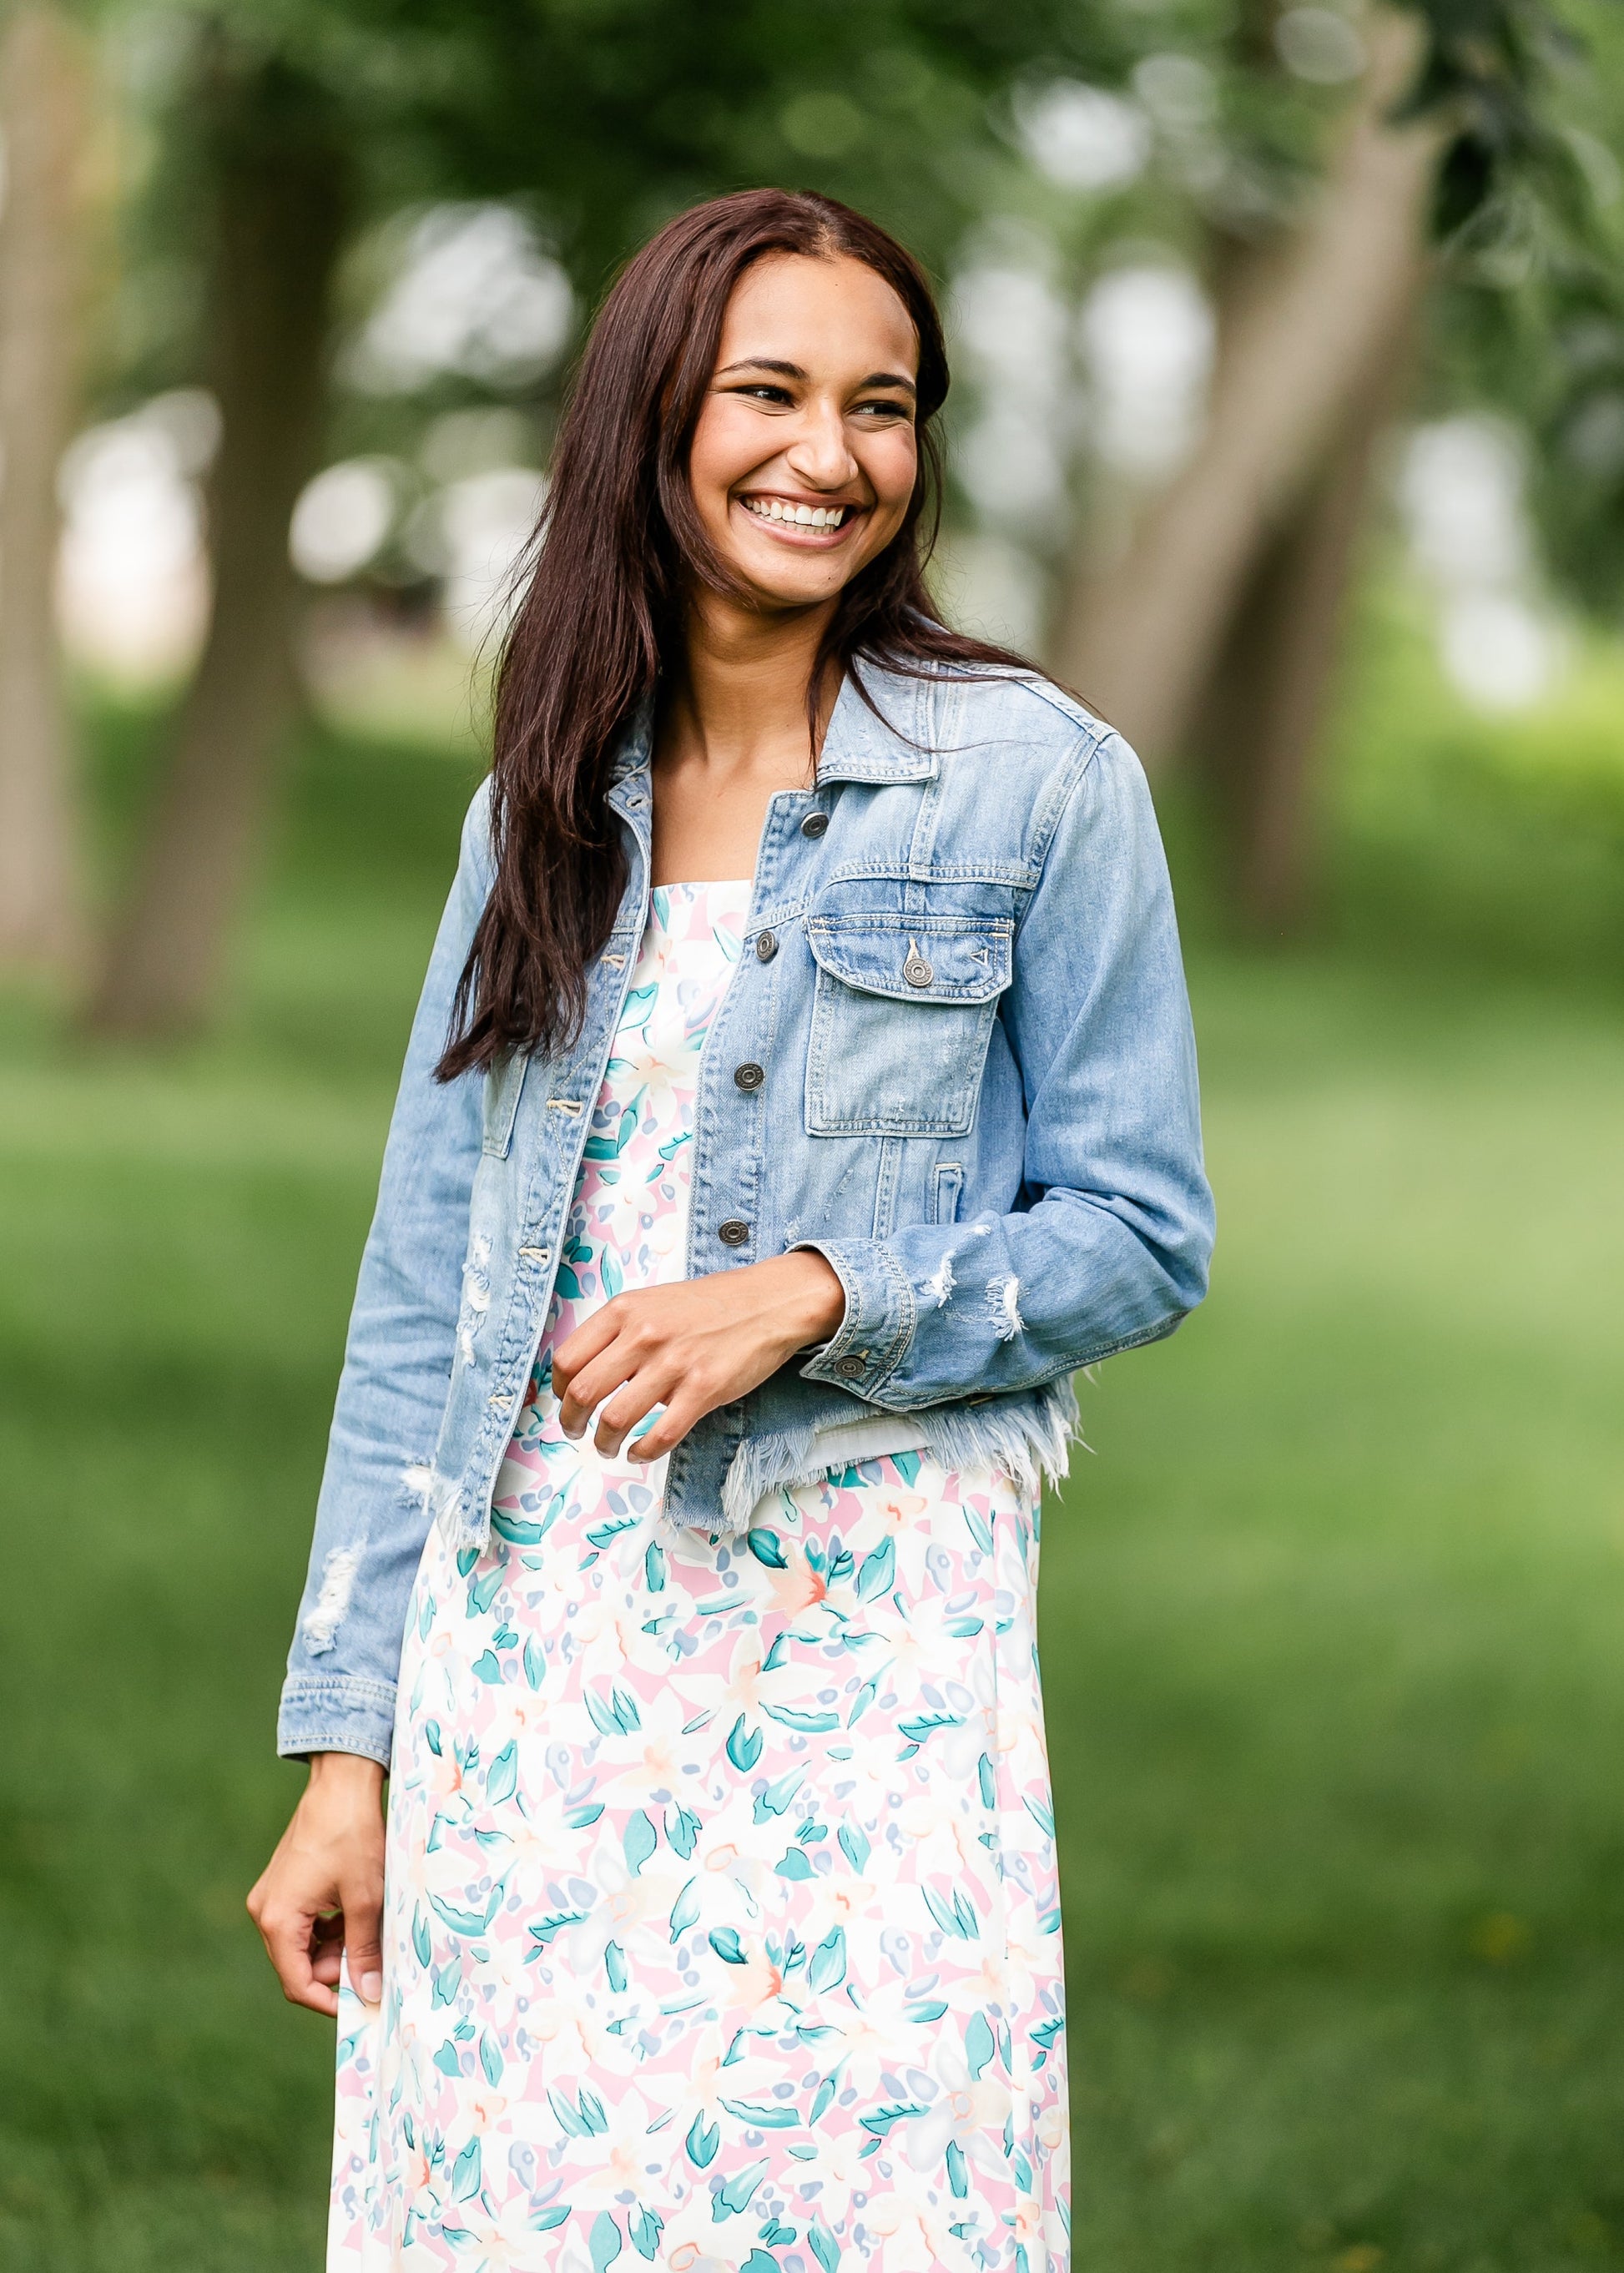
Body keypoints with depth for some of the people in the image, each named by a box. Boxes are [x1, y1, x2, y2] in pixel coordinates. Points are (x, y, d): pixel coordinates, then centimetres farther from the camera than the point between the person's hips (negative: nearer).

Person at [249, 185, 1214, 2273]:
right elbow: (420, 1302, 10)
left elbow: (1145, 1235, 0)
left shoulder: (1037, 782, -1)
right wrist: (347, 1740, 6)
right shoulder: (543, 812, 10)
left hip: (862, 1631, -3)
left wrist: (821, 1295, -17)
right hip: (526, 1637, 4)